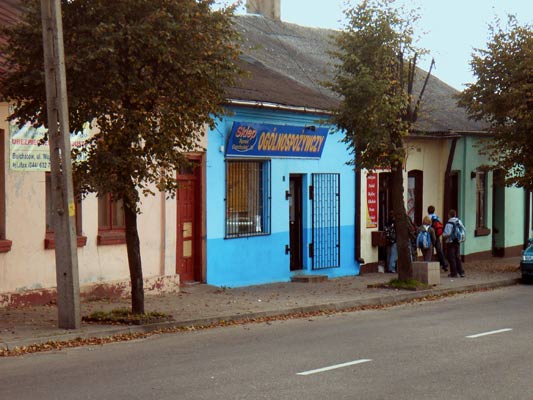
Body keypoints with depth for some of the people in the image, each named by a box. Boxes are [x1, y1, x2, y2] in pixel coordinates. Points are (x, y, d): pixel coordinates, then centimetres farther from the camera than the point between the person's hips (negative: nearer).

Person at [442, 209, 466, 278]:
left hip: (451, 242, -6)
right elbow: (463, 230, 7)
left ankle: (454, 273, 3)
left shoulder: (449, 224, -17)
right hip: (458, 242, 6)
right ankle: (461, 272, 13)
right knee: (458, 257, 15)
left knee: (452, 258, 2)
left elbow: (447, 234, -22)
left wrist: (443, 235, -1)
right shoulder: (459, 222, 2)